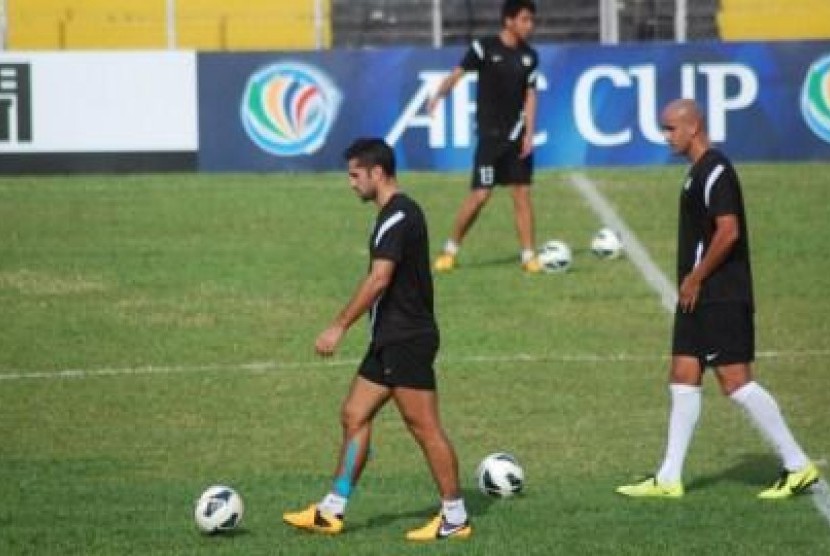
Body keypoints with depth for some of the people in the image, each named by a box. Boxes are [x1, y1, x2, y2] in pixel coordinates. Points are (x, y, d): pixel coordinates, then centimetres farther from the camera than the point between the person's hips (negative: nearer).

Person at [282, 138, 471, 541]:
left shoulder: (398, 217, -17)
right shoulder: (398, 213, 15)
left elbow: (379, 280, -24)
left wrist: (339, 326, -23)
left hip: (407, 341, -11)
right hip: (391, 340, 11)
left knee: (425, 427, -5)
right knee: (354, 416, 10)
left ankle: (455, 518, 1)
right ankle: (331, 512, 13)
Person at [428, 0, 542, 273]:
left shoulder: (528, 56, 6)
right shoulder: (484, 48, -7)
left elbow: (530, 95, 7)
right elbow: (458, 73, -14)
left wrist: (529, 134, -2)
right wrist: (438, 94, -34)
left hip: (517, 136, 4)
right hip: (491, 135, -4)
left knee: (522, 193, 1)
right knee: (480, 194, -7)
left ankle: (528, 255, 5)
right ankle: (451, 248, 9)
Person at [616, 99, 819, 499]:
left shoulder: (715, 172, -15)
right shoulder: (699, 172, 15)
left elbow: (728, 231, -23)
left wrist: (695, 278, -17)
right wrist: (691, 281, 16)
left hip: (722, 298, -10)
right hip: (699, 298, 10)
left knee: (736, 382, -10)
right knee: (683, 378, 8)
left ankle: (797, 466, -4)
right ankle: (668, 479, 9)